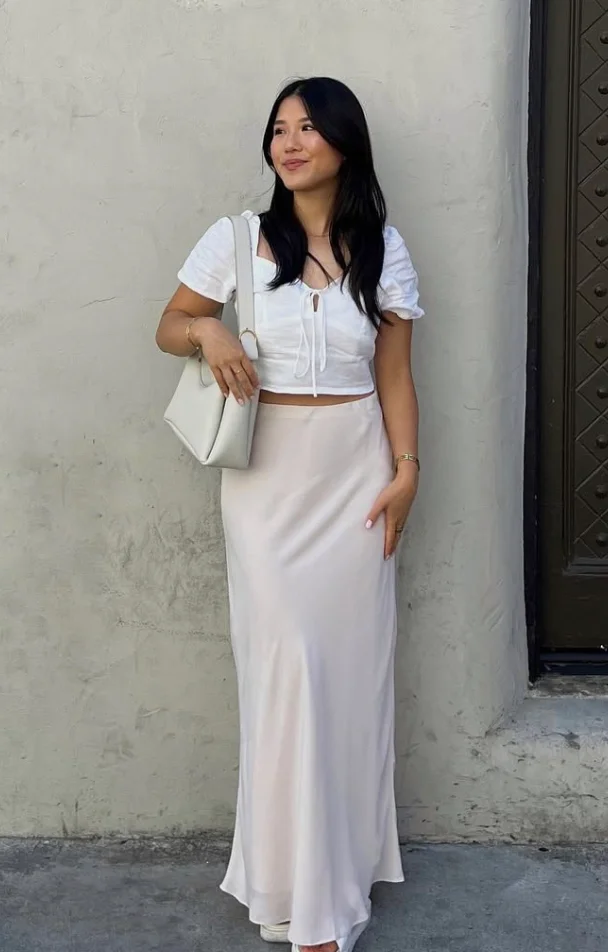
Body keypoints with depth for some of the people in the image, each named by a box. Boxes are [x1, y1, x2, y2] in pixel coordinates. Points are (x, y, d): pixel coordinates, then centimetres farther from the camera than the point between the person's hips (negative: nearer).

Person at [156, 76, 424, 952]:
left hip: (354, 471, 2)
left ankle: (344, 857, 25)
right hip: (267, 473, -1)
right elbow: (168, 328, 8)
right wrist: (206, 330, -14)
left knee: (352, 657, 6)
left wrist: (407, 470, -4)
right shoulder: (236, 239, 0)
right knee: (286, 660, -3)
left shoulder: (383, 249, 3)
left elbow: (395, 376, 5)